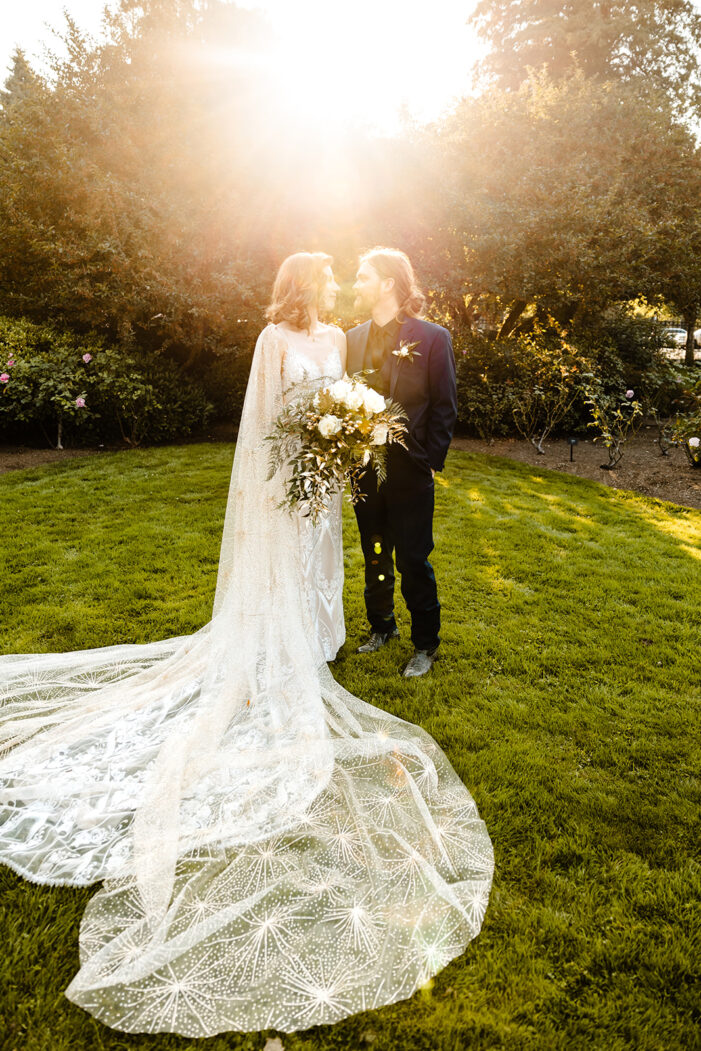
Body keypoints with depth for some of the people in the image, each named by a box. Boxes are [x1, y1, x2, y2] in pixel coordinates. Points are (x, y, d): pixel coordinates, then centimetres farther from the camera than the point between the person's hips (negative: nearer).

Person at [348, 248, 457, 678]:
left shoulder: (432, 337, -6)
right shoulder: (353, 339, 8)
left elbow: (445, 406, -6)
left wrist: (430, 462, -10)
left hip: (410, 473, -5)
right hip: (365, 470, 5)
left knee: (414, 562, 3)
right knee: (375, 557, 17)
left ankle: (425, 645, 20)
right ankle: (381, 627, 37)